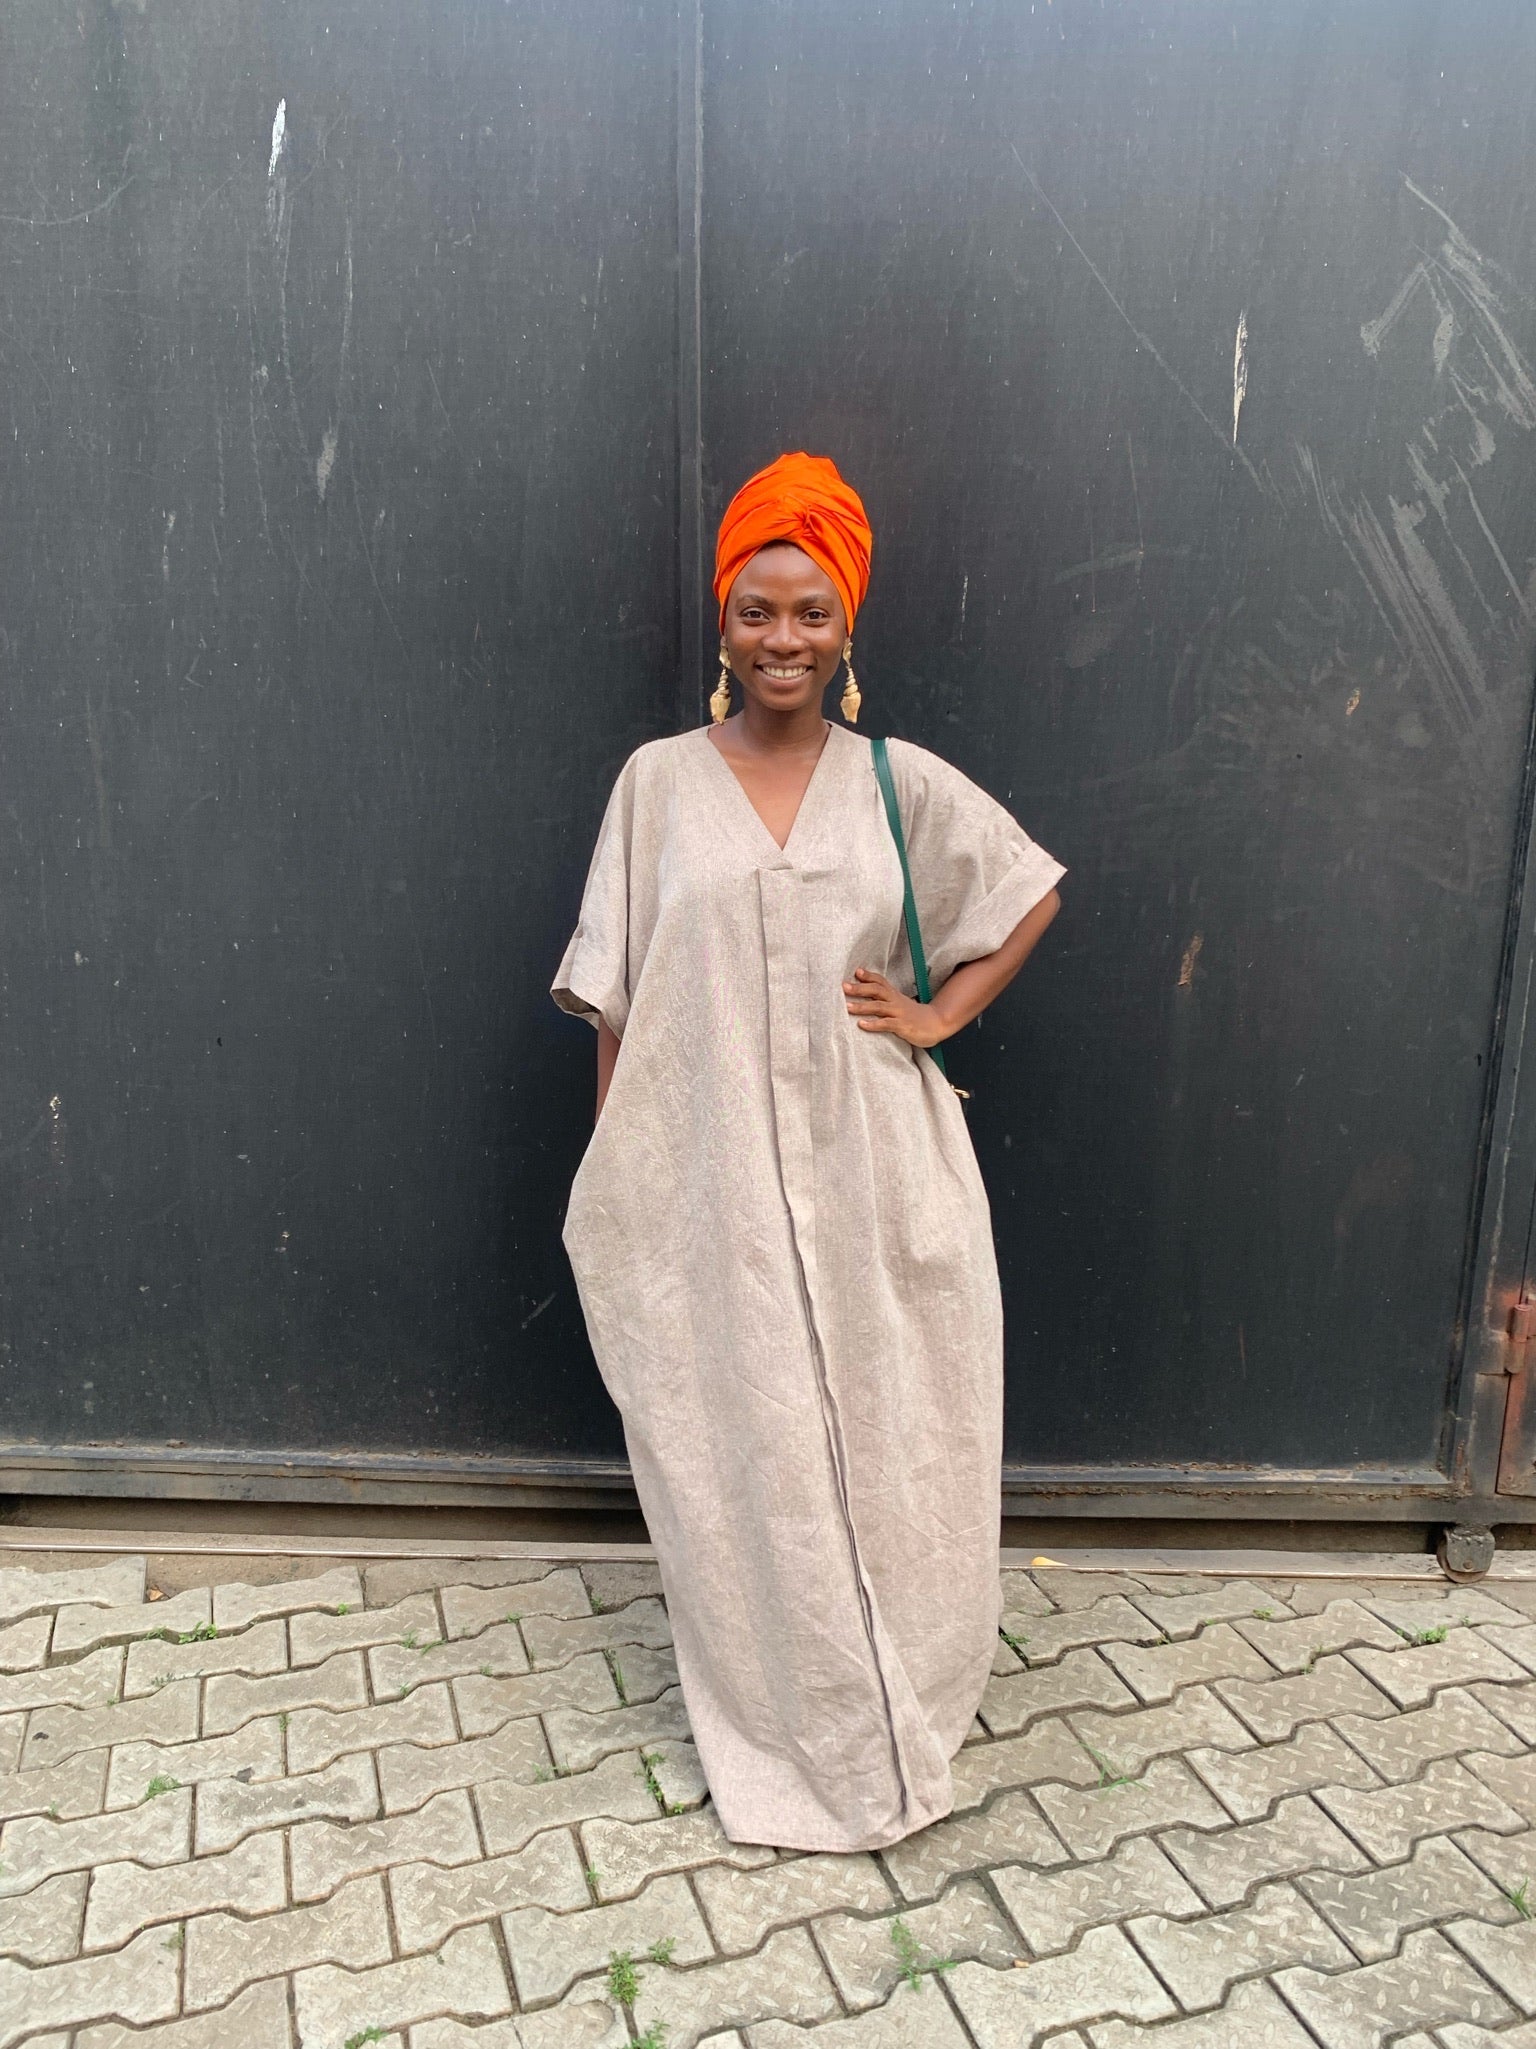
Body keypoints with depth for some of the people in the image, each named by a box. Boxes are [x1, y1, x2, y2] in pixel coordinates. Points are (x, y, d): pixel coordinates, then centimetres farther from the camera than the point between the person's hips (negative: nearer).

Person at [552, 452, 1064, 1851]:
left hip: (869, 1170, 1)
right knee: (741, 1443, 8)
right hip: (713, 1173, -1)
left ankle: (892, 1715, 33)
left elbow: (1033, 895, 13)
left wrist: (942, 1014, 2)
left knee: (881, 1435, 10)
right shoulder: (660, 781, 0)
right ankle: (778, 1724, 30)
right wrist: (612, 1176, 0)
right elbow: (618, 998, 1)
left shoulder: (900, 782, 2)